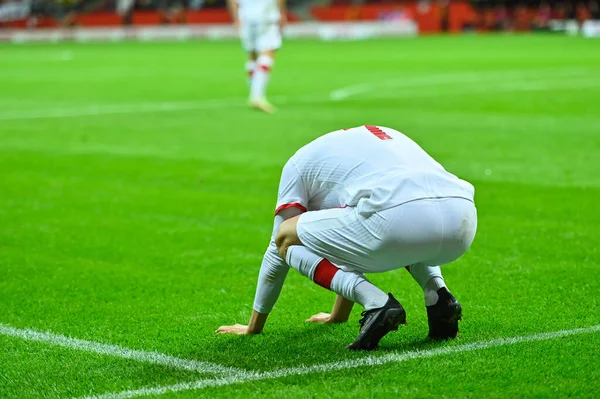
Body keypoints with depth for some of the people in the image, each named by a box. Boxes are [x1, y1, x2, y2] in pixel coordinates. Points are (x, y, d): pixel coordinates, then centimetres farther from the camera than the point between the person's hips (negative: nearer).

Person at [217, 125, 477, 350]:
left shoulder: (300, 163, 25)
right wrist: (338, 315, 63)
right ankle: (439, 297, 15)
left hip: (398, 219, -7)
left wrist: (254, 326, 42)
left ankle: (377, 304, -5)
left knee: (288, 237, 15)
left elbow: (278, 249, 30)